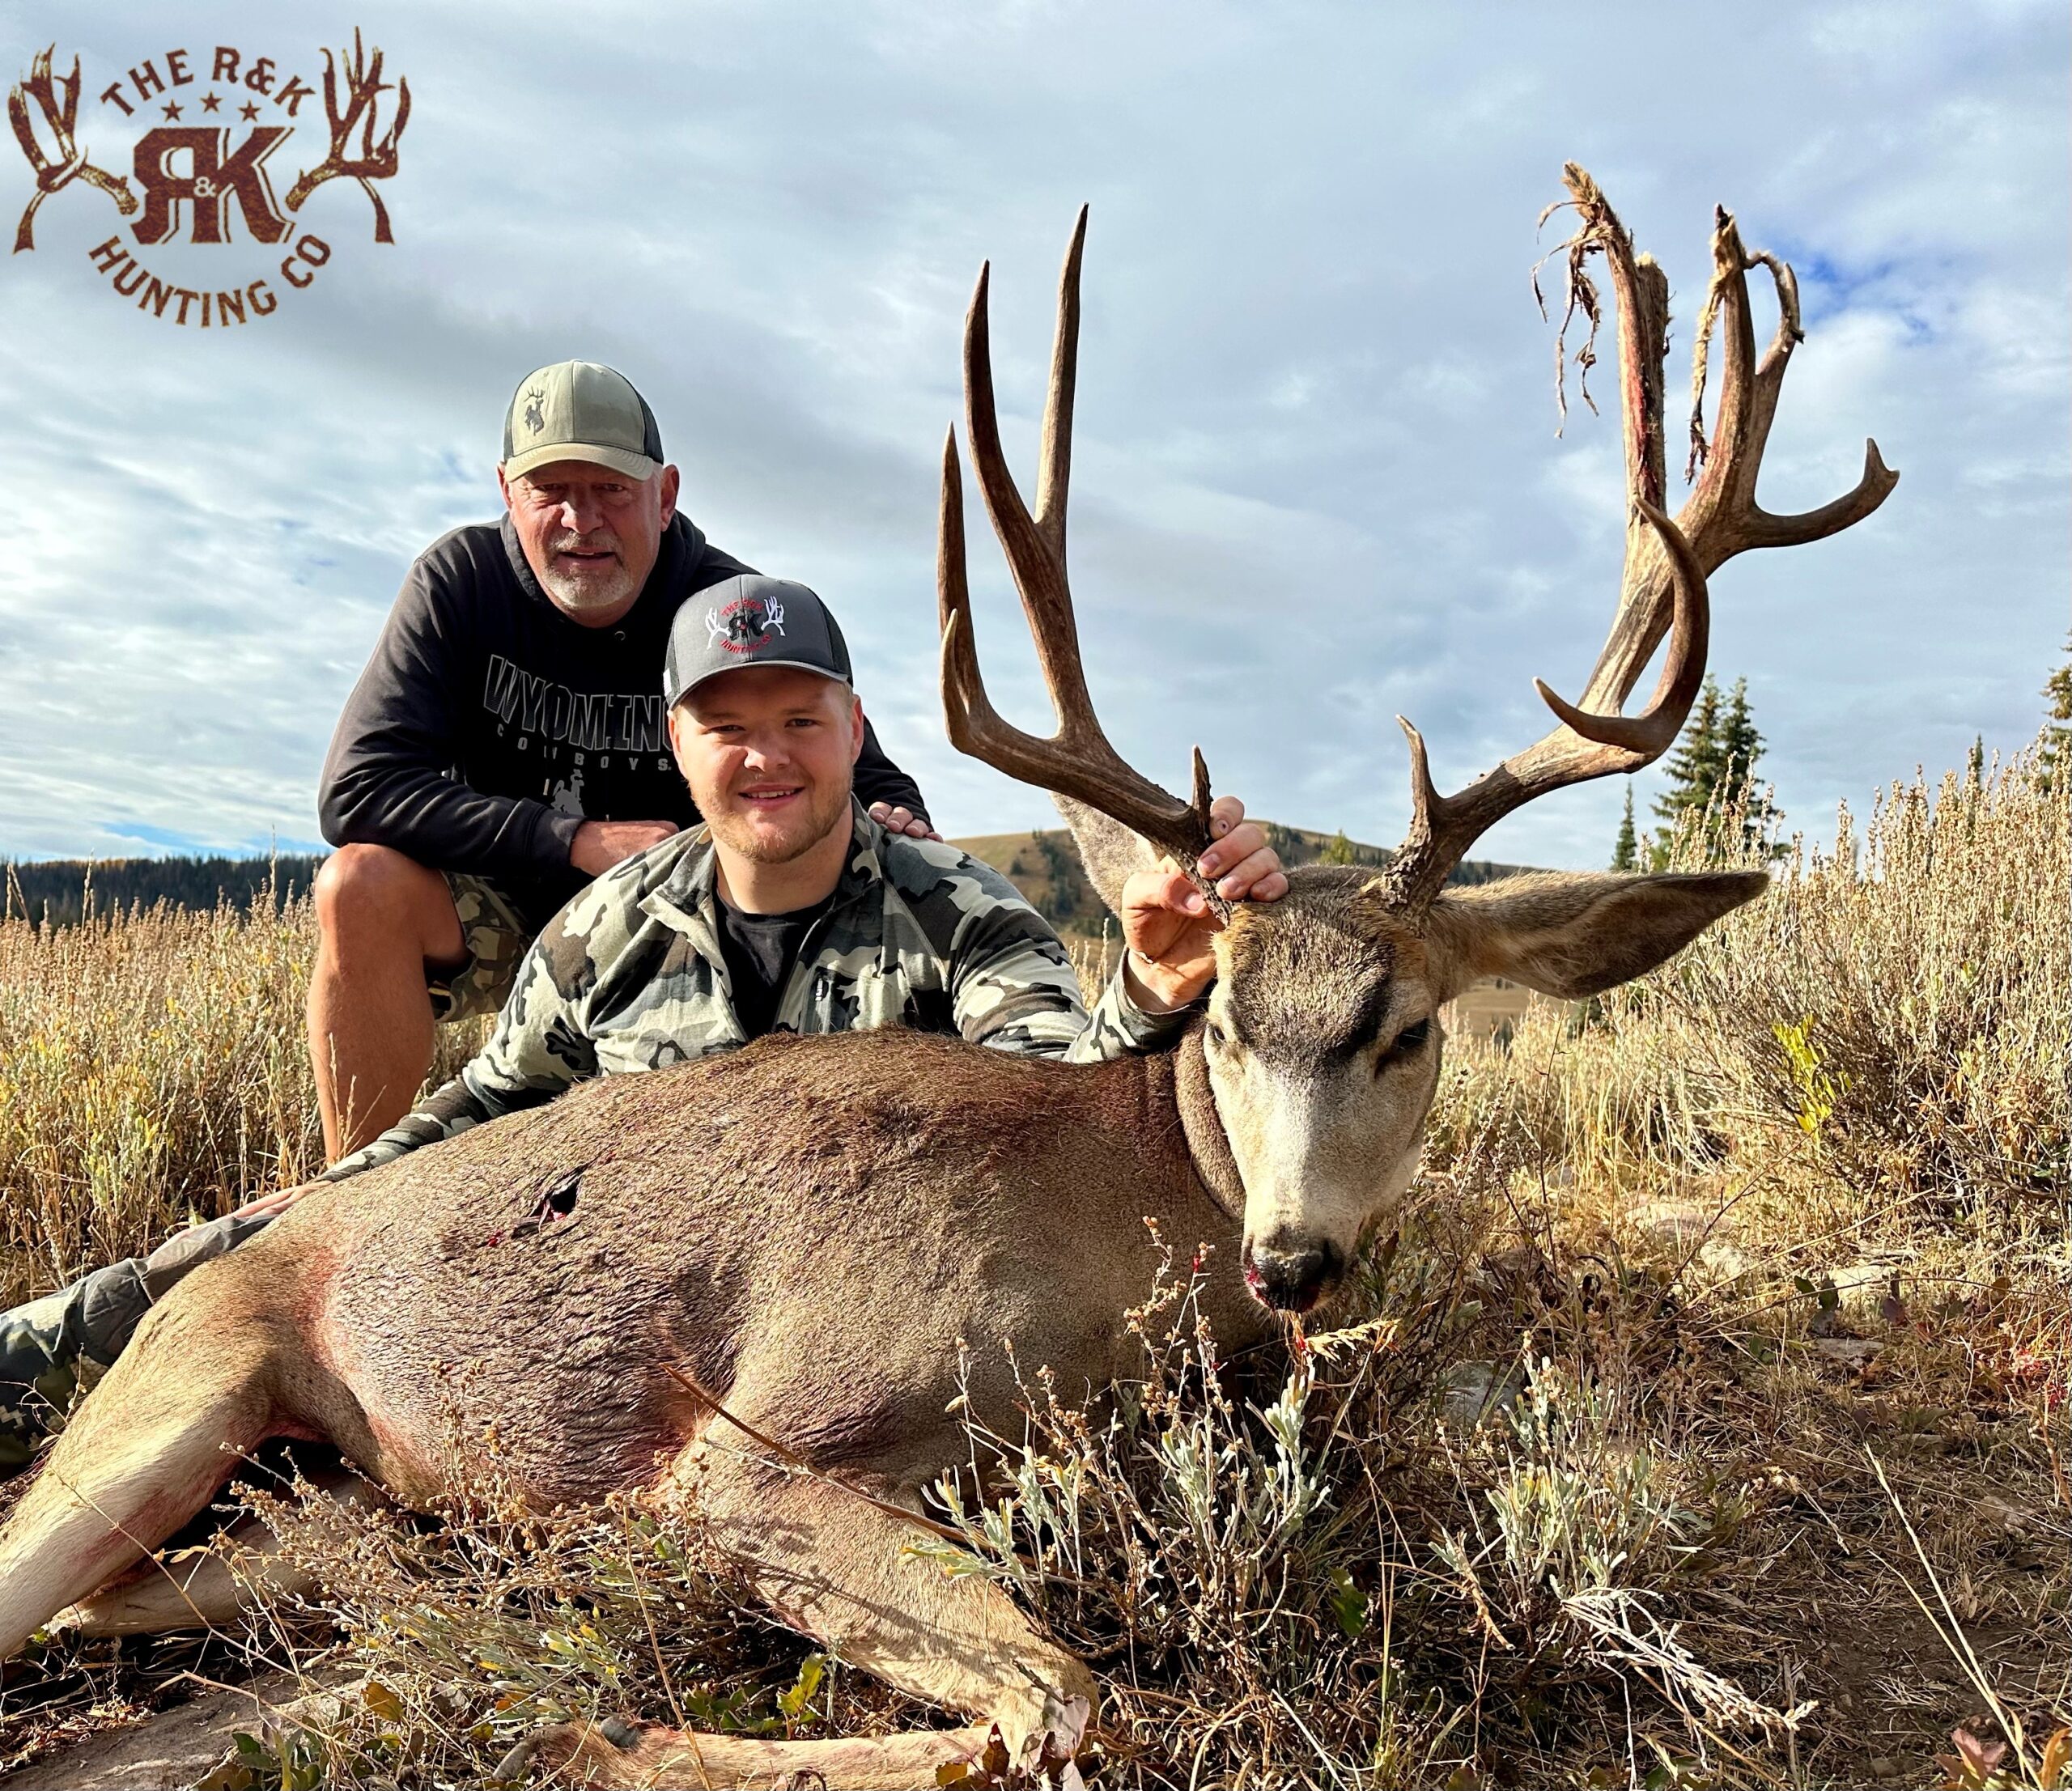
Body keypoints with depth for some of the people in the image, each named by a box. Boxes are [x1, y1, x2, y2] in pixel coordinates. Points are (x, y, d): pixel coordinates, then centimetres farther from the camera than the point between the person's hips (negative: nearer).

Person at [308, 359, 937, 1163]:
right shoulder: (460, 580, -10)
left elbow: (871, 780, -6)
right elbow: (358, 789, -18)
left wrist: (897, 825, -34)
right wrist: (579, 841, -27)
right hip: (504, 913, 0)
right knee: (363, 883, -30)